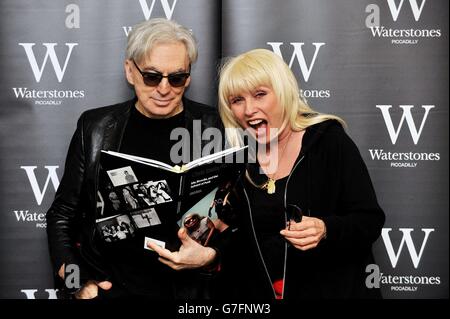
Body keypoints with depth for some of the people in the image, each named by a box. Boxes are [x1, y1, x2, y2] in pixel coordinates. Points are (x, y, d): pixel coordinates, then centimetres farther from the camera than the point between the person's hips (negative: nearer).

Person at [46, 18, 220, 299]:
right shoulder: (95, 126, 8)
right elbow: (63, 214, 12)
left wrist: (211, 254, -9)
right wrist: (76, 281, 0)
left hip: (187, 287, -1)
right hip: (105, 285, 1)